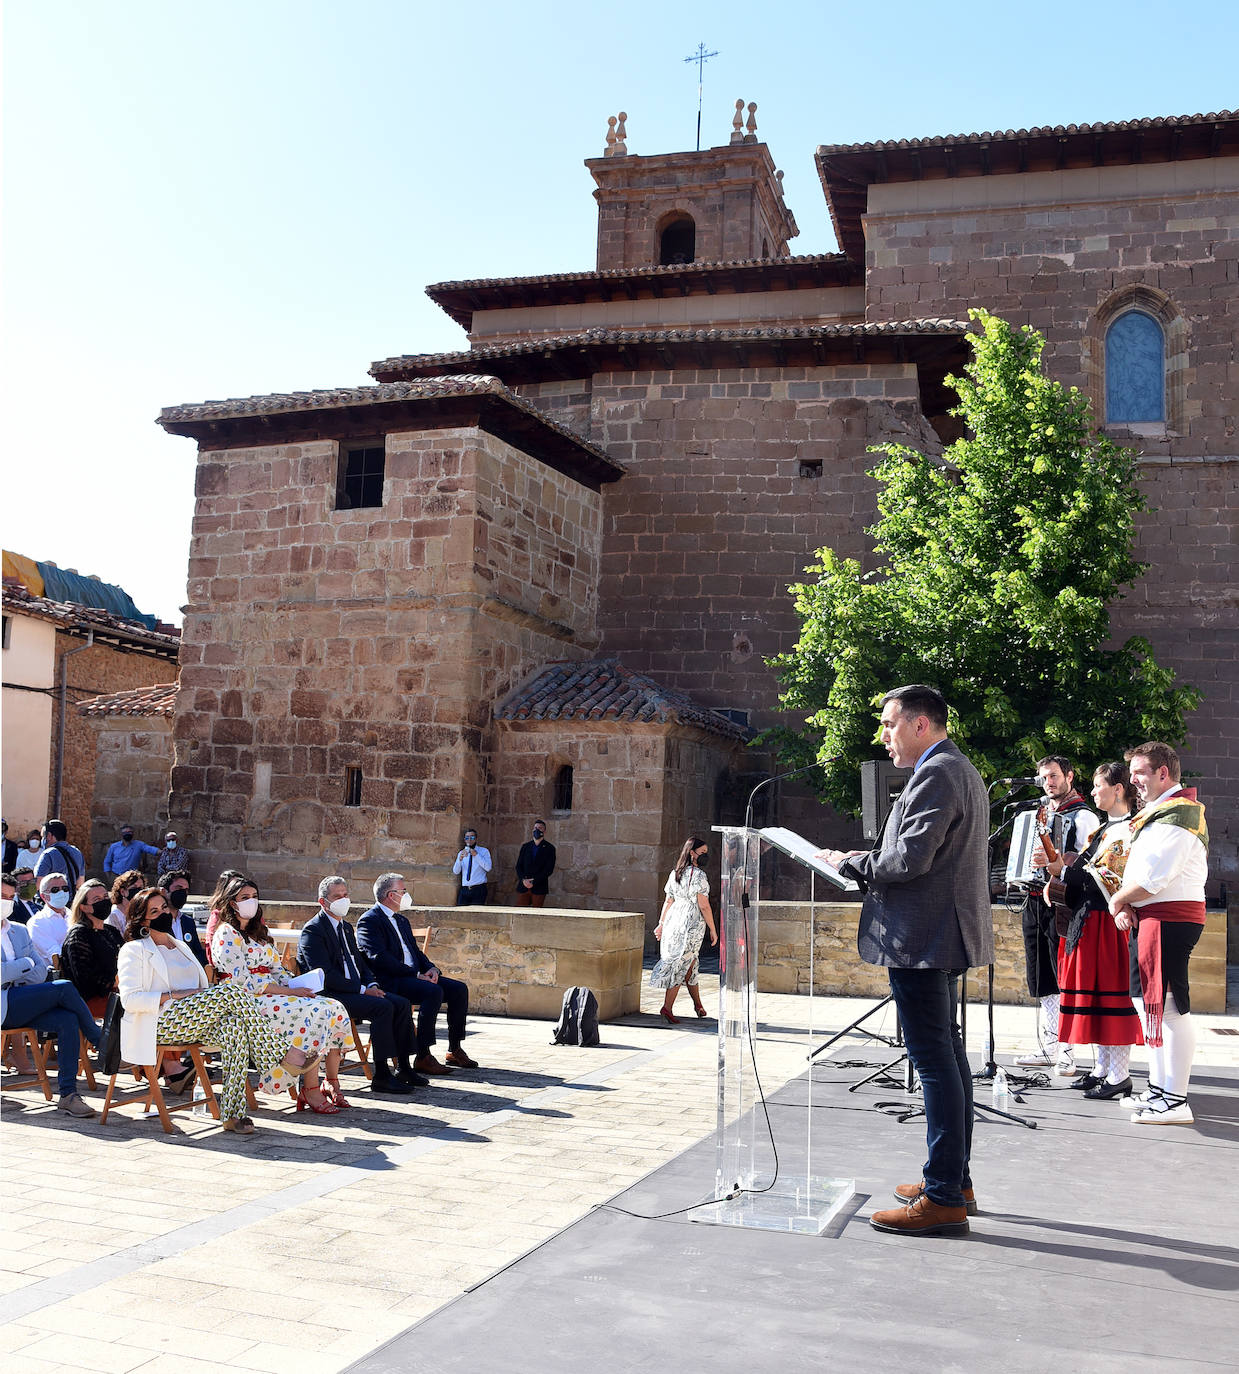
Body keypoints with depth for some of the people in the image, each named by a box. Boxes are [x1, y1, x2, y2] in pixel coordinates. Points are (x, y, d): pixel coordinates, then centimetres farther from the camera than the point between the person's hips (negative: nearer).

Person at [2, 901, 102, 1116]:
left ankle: (68, 1094, -22)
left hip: (21, 1003, 6)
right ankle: (100, 1042, -4)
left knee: (67, 1021, -22)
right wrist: (25, 963, -3)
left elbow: (41, 969, 15)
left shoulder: (20, 931, 18)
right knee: (64, 988, -22)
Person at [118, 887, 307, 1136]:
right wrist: (173, 995, -12)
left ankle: (232, 1113, -33)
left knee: (234, 1026, -31)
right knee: (232, 990, -28)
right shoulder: (134, 950, 10)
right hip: (162, 1022, -6)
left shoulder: (180, 947, 30)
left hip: (195, 1022, 6)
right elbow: (129, 999, -5)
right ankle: (284, 1055, -26)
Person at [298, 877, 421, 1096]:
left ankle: (403, 1068, -4)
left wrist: (372, 984, 1)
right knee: (383, 1007, -27)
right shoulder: (312, 930, -10)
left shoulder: (346, 927, 19)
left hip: (356, 990, 9)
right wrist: (362, 989, -19)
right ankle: (381, 1076, -23)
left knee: (402, 1003, -9)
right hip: (329, 995, -9)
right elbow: (326, 975, -18)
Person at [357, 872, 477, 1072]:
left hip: (413, 977, 9)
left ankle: (455, 1050, 2)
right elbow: (380, 959, -18)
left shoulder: (402, 920, 23)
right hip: (390, 982, -9)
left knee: (459, 988, -6)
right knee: (434, 992, -32)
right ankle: (423, 1057, -28)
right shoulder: (369, 921, -7)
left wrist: (431, 969, 1)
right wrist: (415, 975, -20)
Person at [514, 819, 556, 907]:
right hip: (523, 887, 3)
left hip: (539, 889, -3)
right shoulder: (525, 846, 14)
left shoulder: (549, 848, 3)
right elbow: (518, 866, 10)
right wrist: (523, 879, -9)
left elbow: (549, 869, -5)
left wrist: (534, 881, -13)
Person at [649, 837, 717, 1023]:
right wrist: (713, 930, -7)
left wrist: (661, 923, 19)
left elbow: (668, 901, 13)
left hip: (674, 921, 7)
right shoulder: (698, 876, -13)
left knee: (690, 964, 17)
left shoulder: (675, 873, 8)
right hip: (692, 924, -7)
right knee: (683, 965, -2)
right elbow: (703, 906, -14)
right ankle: (667, 1008, -4)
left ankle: (698, 1004, 28)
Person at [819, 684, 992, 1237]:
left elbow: (910, 859, -24)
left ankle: (944, 1198, -3)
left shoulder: (935, 775, -15)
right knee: (947, 1054, 16)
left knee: (934, 1061, -7)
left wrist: (848, 862, -11)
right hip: (943, 936, 11)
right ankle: (956, 1179, 25)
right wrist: (868, 861, 12)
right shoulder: (961, 771, 19)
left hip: (921, 937, -11)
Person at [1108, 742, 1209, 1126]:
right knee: (1150, 1004, 14)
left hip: (1171, 918, -11)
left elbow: (1154, 877, -21)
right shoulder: (1157, 811, 19)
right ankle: (1159, 1088, 22)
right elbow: (1142, 869, 19)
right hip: (1152, 916, 11)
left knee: (1170, 1008, -9)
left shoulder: (1177, 814, -14)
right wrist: (1128, 906, 2)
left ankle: (1176, 1102, -6)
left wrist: (1119, 900, -6)